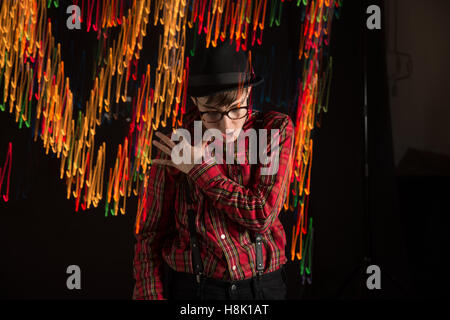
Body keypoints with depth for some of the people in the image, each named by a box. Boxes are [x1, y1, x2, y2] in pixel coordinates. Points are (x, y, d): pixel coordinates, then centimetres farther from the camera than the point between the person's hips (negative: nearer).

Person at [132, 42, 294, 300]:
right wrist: (151, 295, -12)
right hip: (190, 287, 0)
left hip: (262, 286, 0)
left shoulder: (277, 130, -8)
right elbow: (152, 234, -1)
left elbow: (262, 215, -17)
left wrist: (200, 170, -15)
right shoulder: (174, 149, -6)